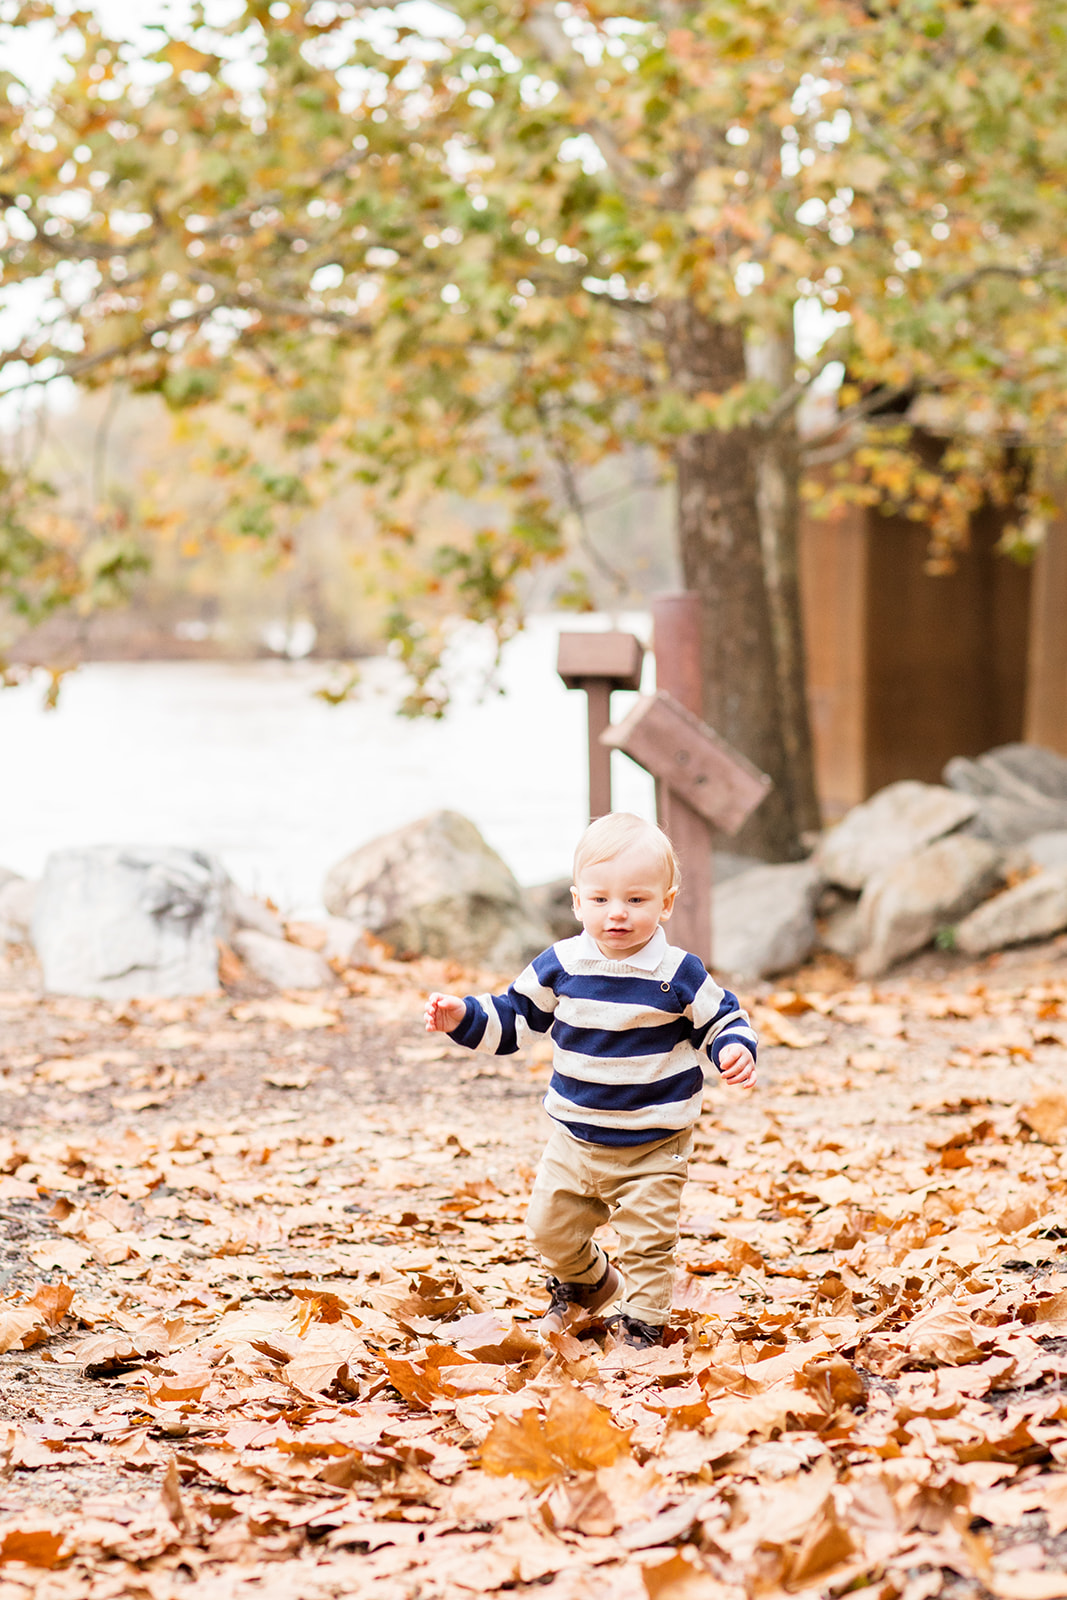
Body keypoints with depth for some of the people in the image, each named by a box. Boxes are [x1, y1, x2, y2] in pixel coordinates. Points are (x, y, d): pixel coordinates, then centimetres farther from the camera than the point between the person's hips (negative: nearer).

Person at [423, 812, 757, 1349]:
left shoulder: (679, 974, -13)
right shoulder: (560, 966, -5)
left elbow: (722, 1020, -3)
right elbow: (513, 1016, 7)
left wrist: (735, 1051, -24)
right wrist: (461, 1016, -7)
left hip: (652, 1144, -3)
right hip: (575, 1136, 4)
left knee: (647, 1239, -4)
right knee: (550, 1227, 14)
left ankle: (642, 1321, 16)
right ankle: (585, 1282, 44)